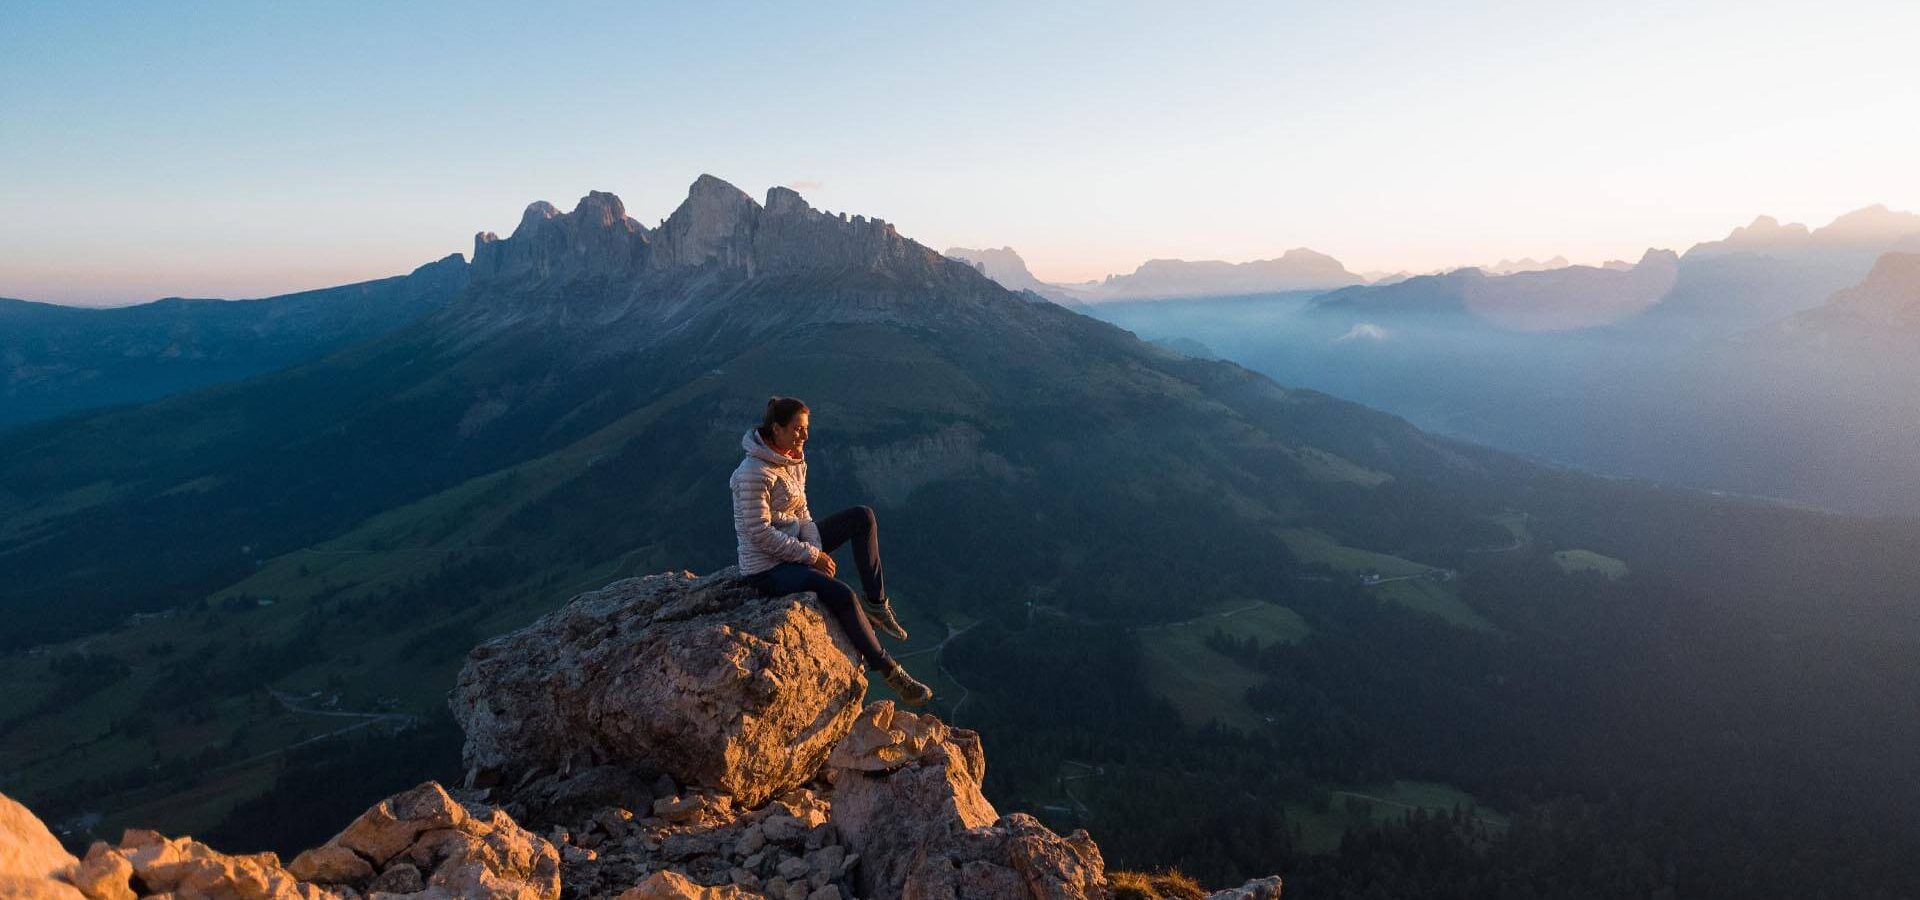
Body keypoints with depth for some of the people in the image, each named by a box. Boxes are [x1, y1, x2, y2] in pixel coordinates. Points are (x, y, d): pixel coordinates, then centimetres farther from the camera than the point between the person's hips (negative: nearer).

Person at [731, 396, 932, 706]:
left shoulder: (795, 460, 4)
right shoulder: (755, 473, -24)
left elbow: (801, 512, 9)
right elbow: (761, 534, -25)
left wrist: (817, 551, -8)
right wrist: (812, 556, -20)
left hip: (795, 546, 10)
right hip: (767, 568, -10)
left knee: (863, 516, 5)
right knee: (841, 594, -28)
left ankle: (875, 603, 3)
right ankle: (888, 670, -12)